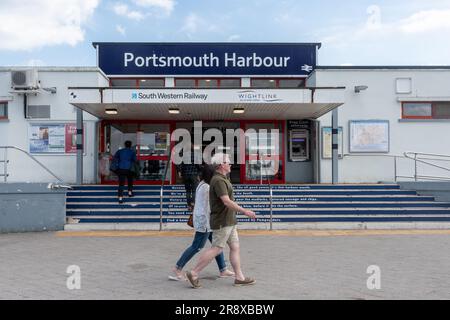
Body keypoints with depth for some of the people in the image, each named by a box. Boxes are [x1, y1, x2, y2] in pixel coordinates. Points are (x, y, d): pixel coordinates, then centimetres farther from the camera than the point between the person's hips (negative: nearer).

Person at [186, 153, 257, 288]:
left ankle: (239, 277, 15)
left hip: (229, 221, 10)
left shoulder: (222, 179, 14)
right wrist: (245, 211, -21)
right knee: (216, 249, -5)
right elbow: (227, 202, -26)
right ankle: (194, 273, 3)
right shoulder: (218, 180, -19)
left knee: (235, 247, 10)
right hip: (222, 222, -10)